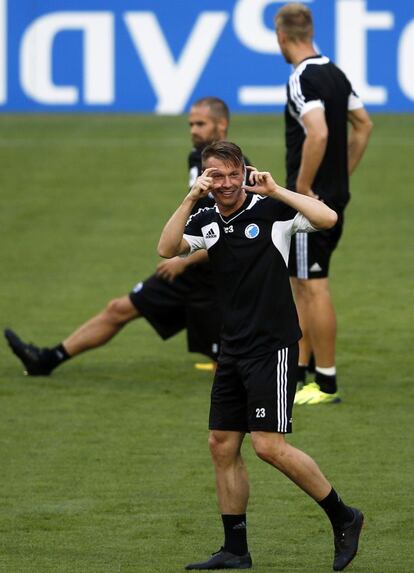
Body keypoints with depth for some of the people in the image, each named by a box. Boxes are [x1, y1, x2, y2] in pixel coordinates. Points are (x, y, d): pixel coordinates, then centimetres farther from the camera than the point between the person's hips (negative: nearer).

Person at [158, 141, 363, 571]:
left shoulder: (271, 209, -7)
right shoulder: (206, 221, 9)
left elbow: (327, 218, -20)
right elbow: (166, 249, -7)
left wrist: (276, 191, -21)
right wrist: (191, 199, -13)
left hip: (273, 346, -7)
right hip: (233, 350, 7)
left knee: (269, 446, -13)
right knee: (222, 446, 5)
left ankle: (343, 518, 3)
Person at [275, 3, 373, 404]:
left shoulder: (303, 79, -18)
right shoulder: (334, 73, 10)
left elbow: (318, 133, -31)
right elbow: (363, 125, 18)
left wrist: (301, 188, -21)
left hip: (310, 200, -9)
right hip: (334, 197, 9)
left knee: (313, 288, -4)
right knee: (301, 285, 18)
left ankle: (326, 385, -1)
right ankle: (298, 373, 24)